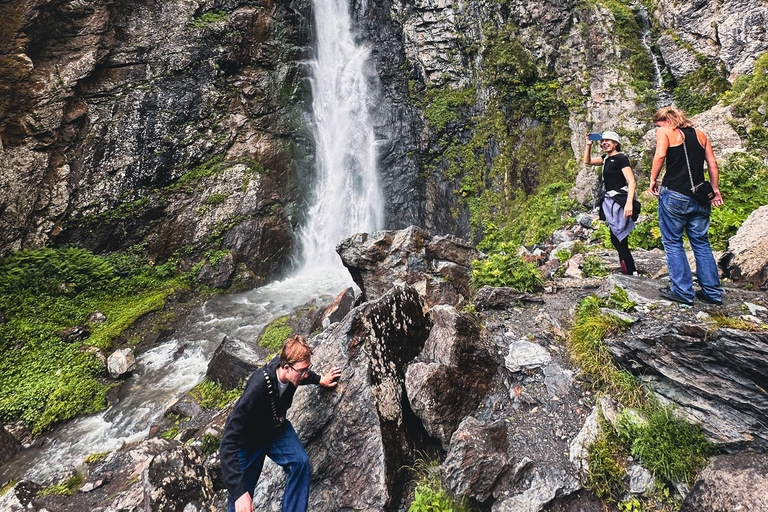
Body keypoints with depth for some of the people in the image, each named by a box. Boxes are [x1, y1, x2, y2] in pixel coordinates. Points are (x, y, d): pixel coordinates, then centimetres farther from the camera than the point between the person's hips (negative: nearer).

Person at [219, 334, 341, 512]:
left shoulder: (291, 370, -21)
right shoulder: (258, 387, -40)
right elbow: (228, 442, -42)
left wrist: (320, 380, 14)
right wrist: (239, 491, -47)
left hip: (277, 428, 5)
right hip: (249, 440, -5)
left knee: (301, 462, -21)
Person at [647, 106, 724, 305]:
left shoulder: (665, 132, 1)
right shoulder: (700, 134, 16)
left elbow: (660, 155, -17)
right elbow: (712, 164, 13)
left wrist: (653, 180, -6)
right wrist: (715, 190, 19)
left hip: (675, 195, -6)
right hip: (700, 198, 6)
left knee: (673, 243, 3)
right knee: (701, 243, 13)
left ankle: (683, 291, 2)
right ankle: (712, 292, 16)